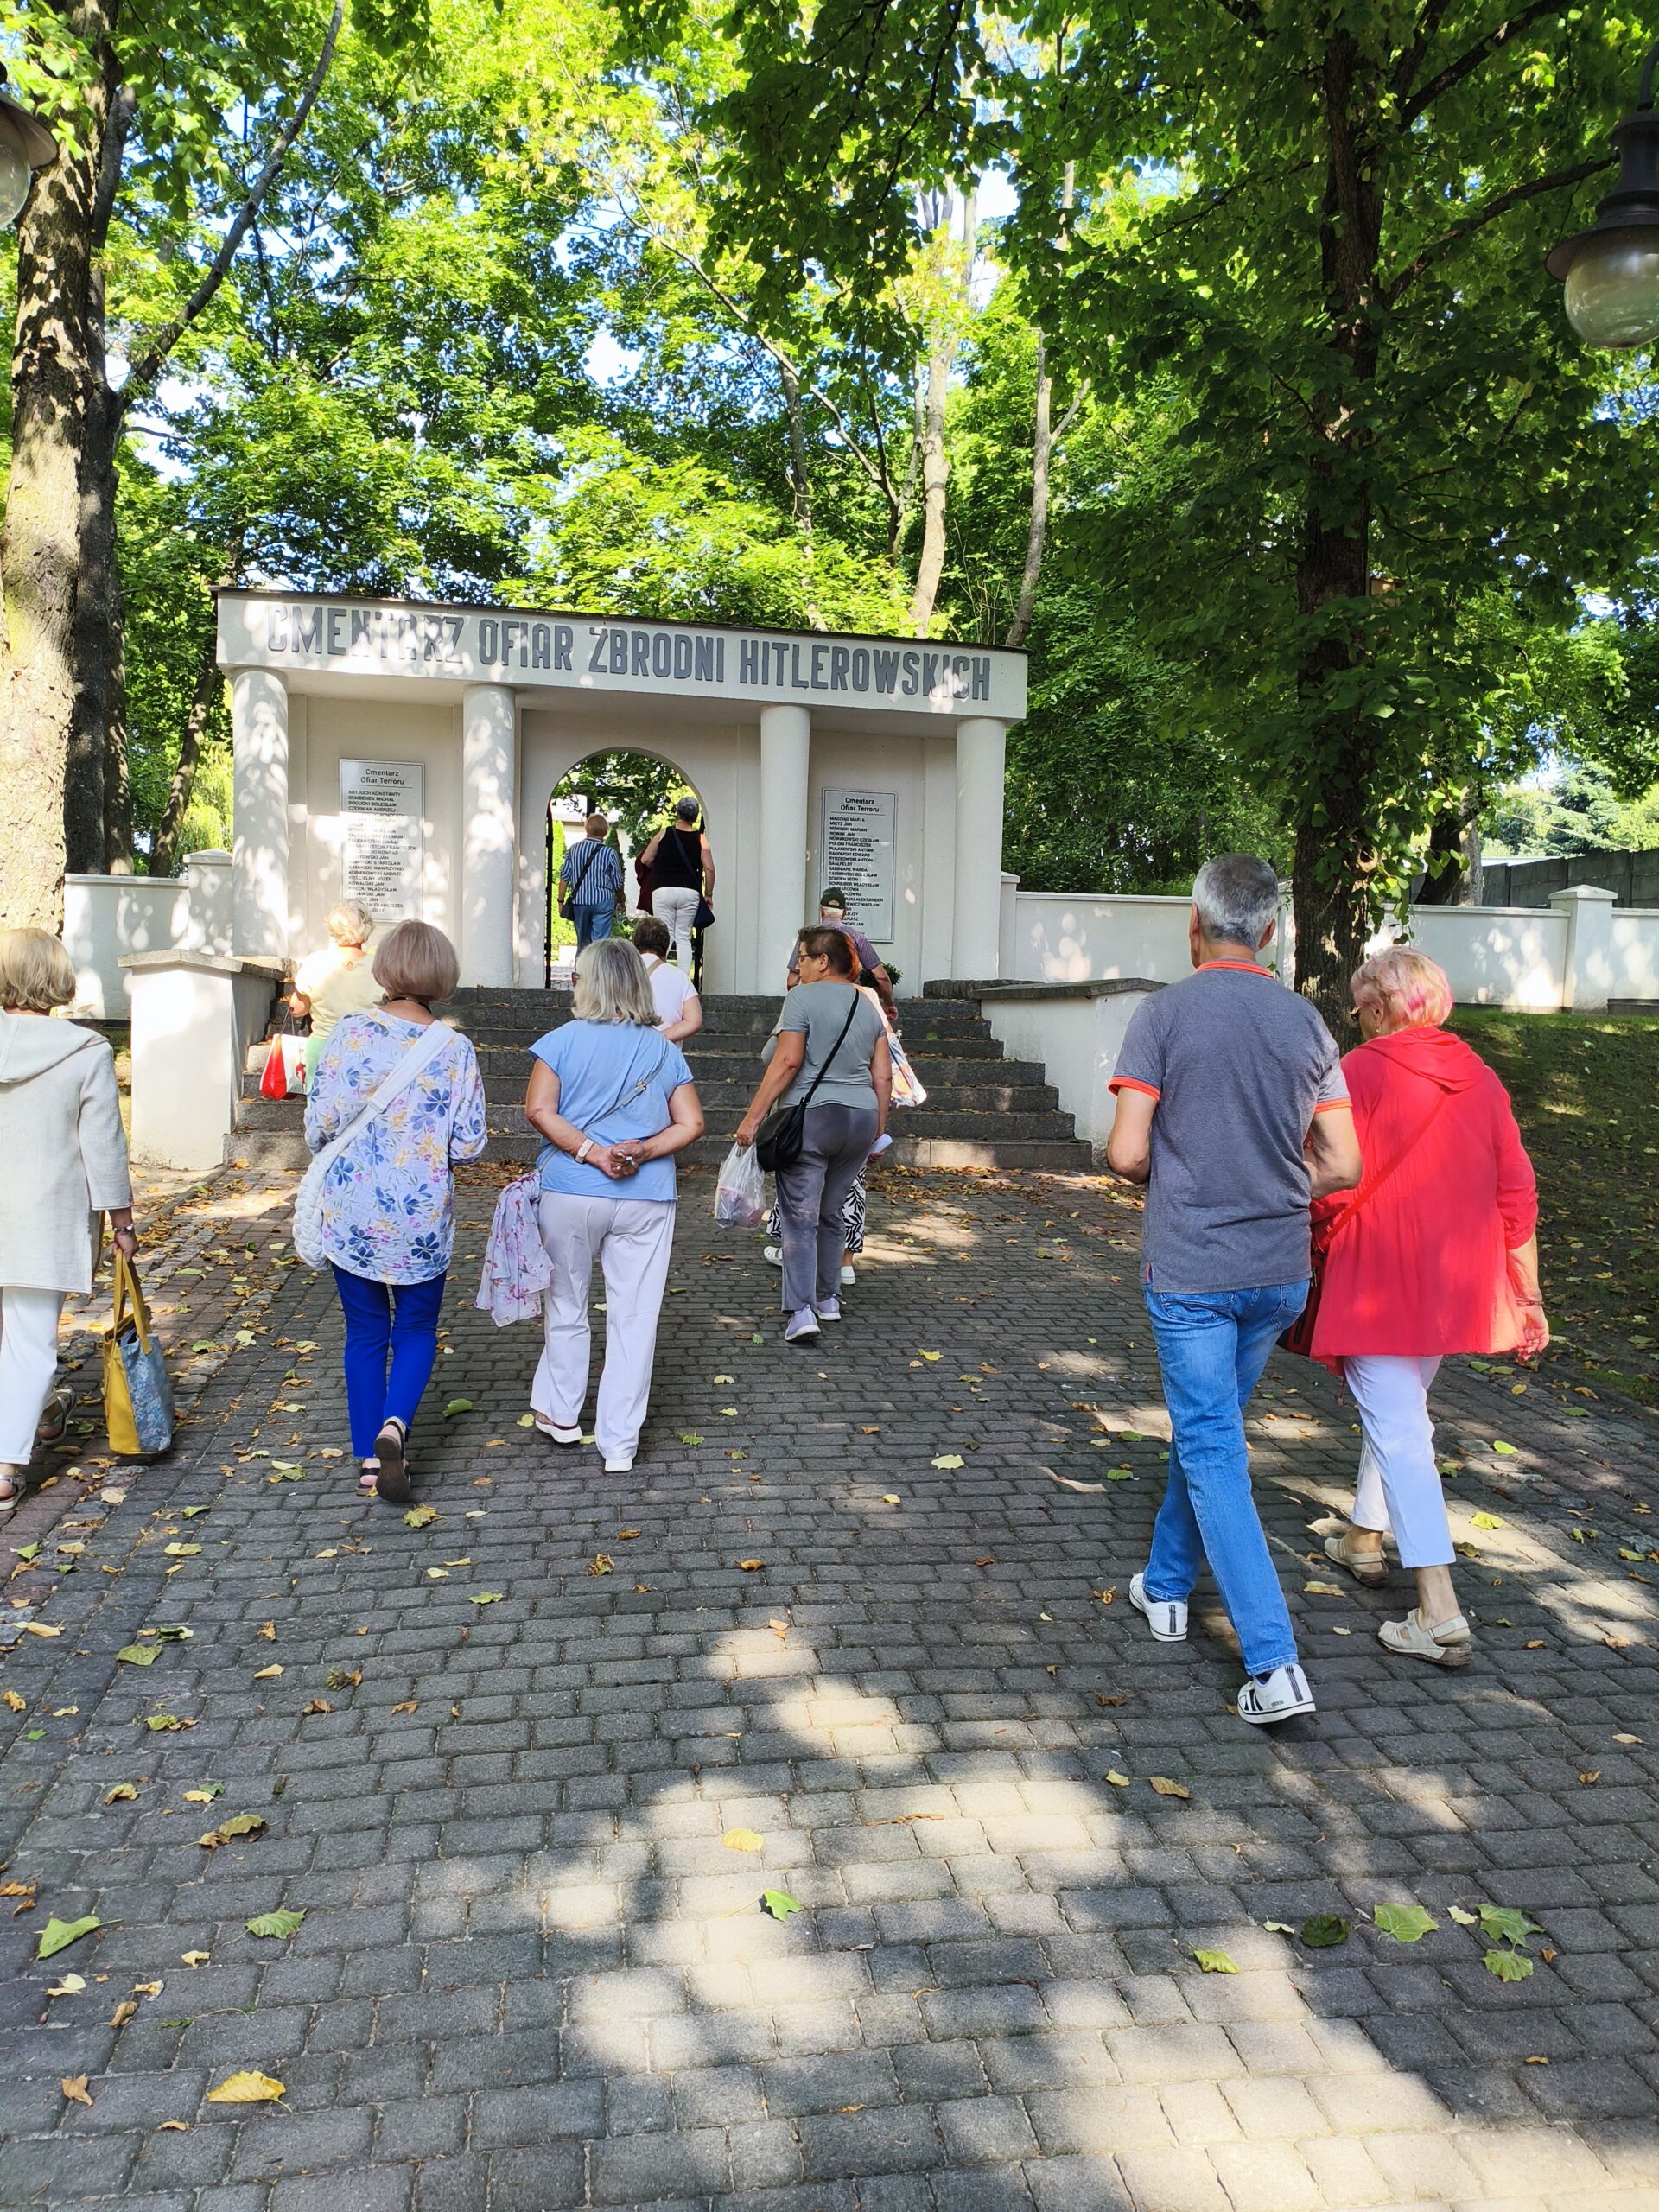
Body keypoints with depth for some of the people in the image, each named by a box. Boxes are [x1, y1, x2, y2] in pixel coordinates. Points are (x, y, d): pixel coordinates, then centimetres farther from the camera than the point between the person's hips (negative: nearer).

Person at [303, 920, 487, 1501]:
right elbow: (469, 1146, -9)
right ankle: (394, 1423, -6)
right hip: (422, 1218, -1)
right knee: (416, 1327, 17)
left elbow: (318, 1125, -6)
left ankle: (370, 1456, 21)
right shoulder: (456, 1049, -9)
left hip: (350, 1214, 1)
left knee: (365, 1333, 15)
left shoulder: (349, 1032, -8)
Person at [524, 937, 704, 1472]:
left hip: (572, 1193, -1)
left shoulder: (565, 1040, -3)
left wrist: (590, 1152, -12)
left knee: (566, 1306, 17)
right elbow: (691, 1124, 0)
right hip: (647, 1201, 2)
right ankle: (620, 1443, 11)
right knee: (634, 1318, 6)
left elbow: (539, 1110, -13)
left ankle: (560, 1413, 33)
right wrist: (641, 1152, -8)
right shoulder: (665, 1050, 5)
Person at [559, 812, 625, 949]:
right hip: (602, 902, -3)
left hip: (579, 902, 3)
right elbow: (617, 882, 0)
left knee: (583, 942, 17)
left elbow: (564, 877, 2)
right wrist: (620, 901, 17)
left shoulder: (573, 849, 1)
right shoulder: (609, 852, -7)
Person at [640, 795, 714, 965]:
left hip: (663, 889, -1)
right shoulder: (701, 839, 1)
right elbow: (709, 869, -4)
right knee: (684, 937, 6)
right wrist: (708, 895, 5)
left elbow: (645, 860, 4)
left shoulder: (664, 834, 2)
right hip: (690, 892, 1)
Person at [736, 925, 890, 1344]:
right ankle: (828, 1298, 27)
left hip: (810, 1117, -6)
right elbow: (883, 1077, 12)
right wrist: (878, 1131, 19)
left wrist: (753, 1116, -13)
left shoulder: (803, 998, -6)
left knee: (800, 1217, -4)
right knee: (831, 1213, 19)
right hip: (860, 1119, 6)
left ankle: (801, 1311, -12)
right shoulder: (868, 1007, 14)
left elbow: (787, 1062, -15)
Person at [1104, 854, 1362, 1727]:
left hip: (1190, 1270, -5)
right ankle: (1167, 1585, 38)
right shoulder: (1306, 1022, 2)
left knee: (1213, 1454, 0)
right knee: (1208, 1428, 22)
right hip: (1279, 1271, 5)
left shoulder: (1164, 1013, -11)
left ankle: (1274, 1664, -4)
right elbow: (1343, 1168, 1)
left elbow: (1127, 1154, -16)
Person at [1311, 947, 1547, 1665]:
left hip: (1376, 1282, -6)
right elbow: (1516, 1194, 6)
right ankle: (1365, 1538, 40)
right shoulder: (1479, 1078, 5)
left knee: (1398, 1431, -4)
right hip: (1455, 1283, 7)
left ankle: (1440, 1612, -9)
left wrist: (1322, 1243, 4)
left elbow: (1332, 1188, -16)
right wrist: (1527, 1297, 13)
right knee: (1402, 1410, 23)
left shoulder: (1358, 1073, -12)